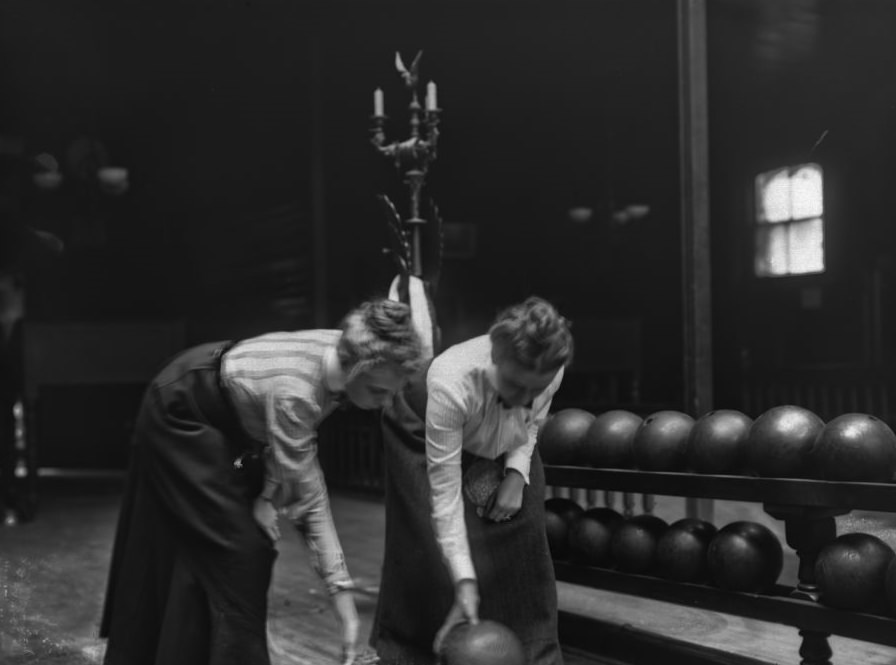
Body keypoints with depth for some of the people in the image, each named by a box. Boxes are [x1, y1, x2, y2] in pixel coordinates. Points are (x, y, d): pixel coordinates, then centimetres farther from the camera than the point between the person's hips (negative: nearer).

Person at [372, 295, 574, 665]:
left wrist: (517, 474, -21)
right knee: (430, 552, -11)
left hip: (499, 446, 4)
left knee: (522, 545, -4)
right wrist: (465, 583, -42)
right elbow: (446, 496, -41)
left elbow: (533, 421, -5)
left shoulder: (549, 371, -32)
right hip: (424, 436, -4)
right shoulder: (451, 384, -46)